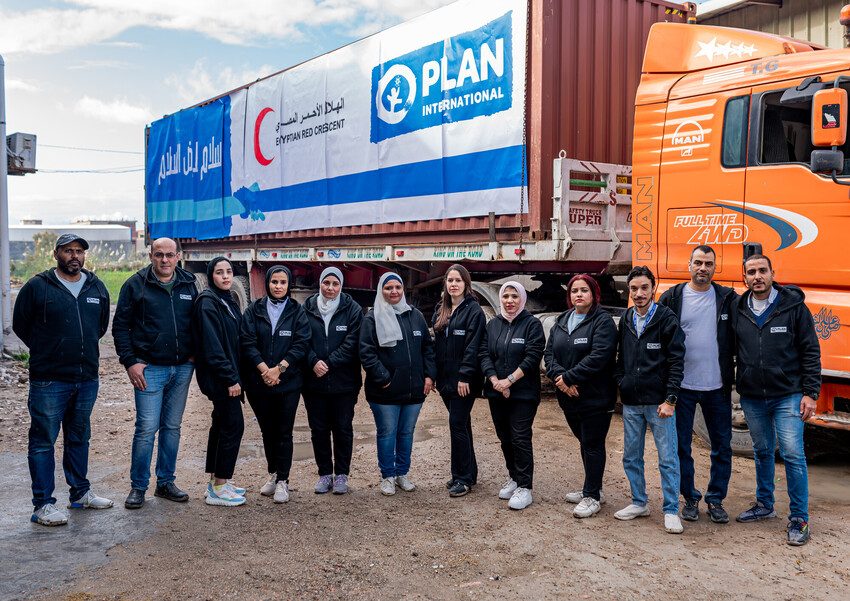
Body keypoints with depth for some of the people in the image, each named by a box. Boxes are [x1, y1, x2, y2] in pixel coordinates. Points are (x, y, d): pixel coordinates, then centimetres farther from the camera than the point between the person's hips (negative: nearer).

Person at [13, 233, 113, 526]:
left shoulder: (97, 287, 8)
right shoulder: (37, 287, -6)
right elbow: (20, 325, 3)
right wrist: (46, 353, 7)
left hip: (87, 379, 5)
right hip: (49, 381, -5)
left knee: (79, 438, 16)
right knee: (43, 441, 1)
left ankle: (80, 493, 29)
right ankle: (42, 505, 8)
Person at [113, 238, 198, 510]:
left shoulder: (189, 284, 8)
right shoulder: (136, 284, -3)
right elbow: (120, 326, -2)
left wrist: (194, 355, 3)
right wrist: (130, 361, -9)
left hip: (182, 368, 4)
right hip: (149, 368, -4)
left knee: (172, 427, 11)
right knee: (146, 428, -5)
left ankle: (166, 482, 22)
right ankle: (138, 487, 9)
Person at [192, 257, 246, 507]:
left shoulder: (228, 301, 14)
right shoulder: (207, 302, -14)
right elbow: (212, 346, -20)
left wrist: (234, 375, 11)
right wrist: (231, 378, -20)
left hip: (226, 375, 9)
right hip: (218, 376, -9)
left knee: (222, 425, 13)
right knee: (233, 425, -7)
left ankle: (216, 482, 23)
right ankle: (219, 489, 1)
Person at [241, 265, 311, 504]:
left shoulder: (297, 312, 2)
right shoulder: (254, 310, 4)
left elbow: (301, 345, -6)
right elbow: (247, 342, -4)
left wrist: (278, 368, -15)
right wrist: (263, 369, -15)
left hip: (288, 382, -2)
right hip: (258, 382, 2)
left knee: (284, 432, 0)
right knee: (267, 431, 13)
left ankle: (282, 481, 8)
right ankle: (273, 474, 28)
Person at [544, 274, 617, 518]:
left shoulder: (603, 321, -10)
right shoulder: (561, 321, 11)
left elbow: (598, 357, -22)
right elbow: (549, 354, 5)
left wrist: (568, 377, -20)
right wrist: (559, 377, -14)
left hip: (595, 397, -6)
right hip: (569, 397, 7)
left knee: (593, 445, 0)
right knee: (584, 442, 18)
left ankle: (592, 496, 11)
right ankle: (592, 488, 32)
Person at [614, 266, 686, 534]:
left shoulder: (666, 319, -7)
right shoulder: (625, 321, 8)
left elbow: (676, 361, -10)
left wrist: (670, 399, -14)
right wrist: (621, 383, 7)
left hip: (659, 402, -5)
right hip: (631, 404, 5)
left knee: (668, 459, 1)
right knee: (631, 457, 13)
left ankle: (671, 510, 11)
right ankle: (639, 503, 28)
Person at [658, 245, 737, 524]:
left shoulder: (728, 299, 1)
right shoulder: (672, 298, -1)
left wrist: (733, 375, -3)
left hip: (717, 386, 1)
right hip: (682, 386, -1)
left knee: (722, 446, 9)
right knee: (681, 446, 8)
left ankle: (716, 500, 24)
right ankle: (690, 498, 24)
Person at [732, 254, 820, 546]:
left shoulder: (793, 306, -6)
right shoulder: (737, 309, 3)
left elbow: (810, 351, -4)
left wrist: (810, 393, -8)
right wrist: (733, 386, 6)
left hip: (788, 396, -3)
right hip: (752, 397, 4)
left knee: (792, 453, -6)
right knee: (762, 451, 16)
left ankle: (799, 519, 5)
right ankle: (764, 505, 32)